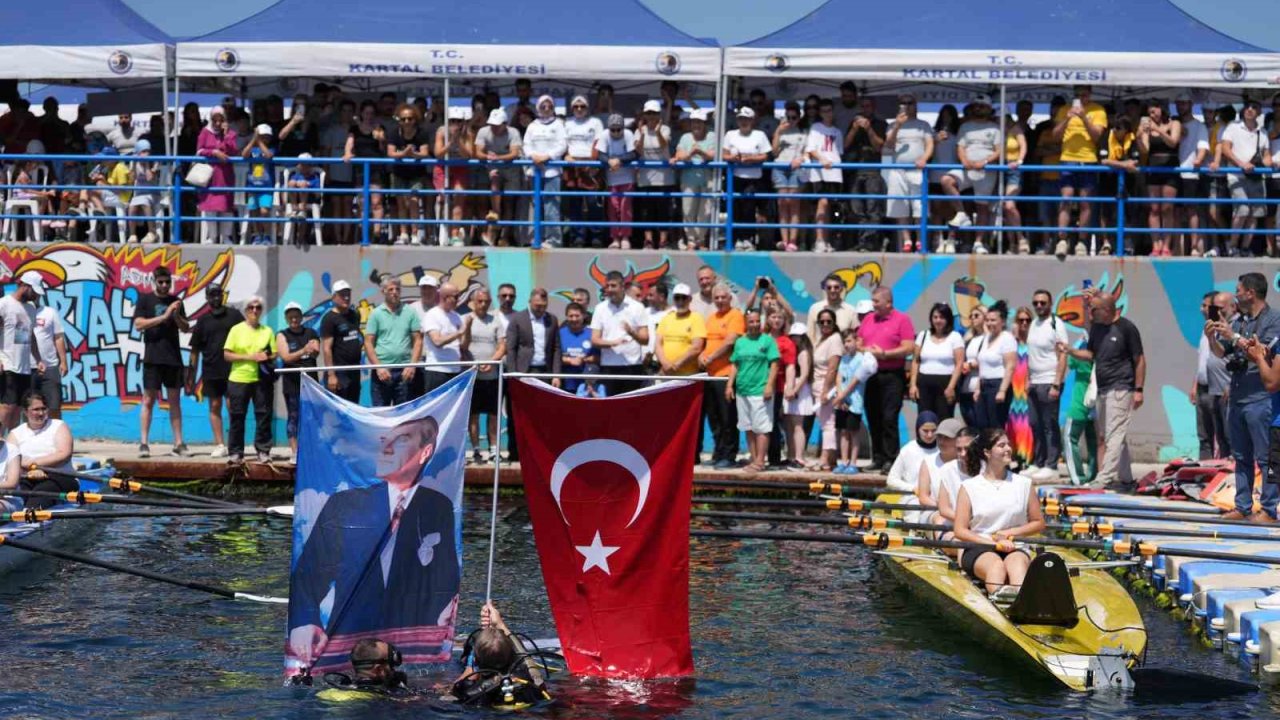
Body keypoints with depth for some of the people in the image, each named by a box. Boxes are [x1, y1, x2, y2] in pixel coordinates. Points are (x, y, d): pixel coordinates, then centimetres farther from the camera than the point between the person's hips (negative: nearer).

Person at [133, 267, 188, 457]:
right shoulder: (145, 299, 3)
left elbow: (186, 328, 12)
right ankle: (144, 443, -4)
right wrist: (164, 316, -15)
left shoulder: (175, 301, 13)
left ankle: (178, 443, 6)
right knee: (148, 400, -4)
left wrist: (177, 316, -8)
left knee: (175, 400, 5)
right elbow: (138, 324, -8)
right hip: (153, 357, -3)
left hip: (173, 357, 3)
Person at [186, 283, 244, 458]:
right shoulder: (203, 320, 8)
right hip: (211, 371, 2)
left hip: (232, 369, -2)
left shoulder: (234, 315, 4)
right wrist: (191, 373, 7)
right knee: (215, 406, 3)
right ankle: (219, 445, 6)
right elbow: (195, 349, 10)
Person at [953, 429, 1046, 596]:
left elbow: (1039, 523, 17)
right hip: (978, 548, -1)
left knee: (1017, 560, -36)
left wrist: (1011, 532, -1)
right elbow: (960, 531, 1)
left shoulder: (1023, 484, 13)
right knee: (995, 563, -37)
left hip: (1015, 546, 1)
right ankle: (997, 592, -71)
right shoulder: (969, 487, 7)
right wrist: (994, 542, -12)